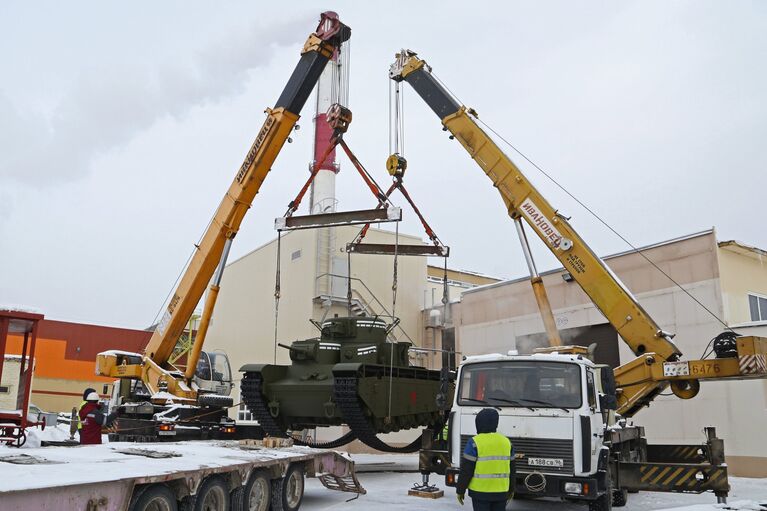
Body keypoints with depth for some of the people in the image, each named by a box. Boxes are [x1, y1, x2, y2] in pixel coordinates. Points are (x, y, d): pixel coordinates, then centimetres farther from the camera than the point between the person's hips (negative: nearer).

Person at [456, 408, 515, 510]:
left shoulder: (475, 442, -11)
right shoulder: (506, 441, 6)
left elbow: (466, 469, -10)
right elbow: (511, 469, 12)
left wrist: (460, 490, -1)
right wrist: (511, 489, 23)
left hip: (481, 492, -5)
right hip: (501, 492, 5)